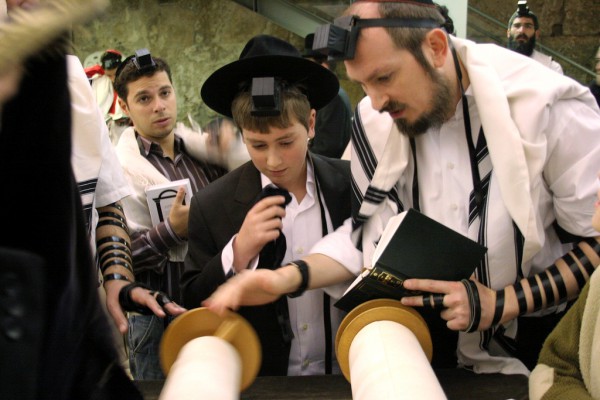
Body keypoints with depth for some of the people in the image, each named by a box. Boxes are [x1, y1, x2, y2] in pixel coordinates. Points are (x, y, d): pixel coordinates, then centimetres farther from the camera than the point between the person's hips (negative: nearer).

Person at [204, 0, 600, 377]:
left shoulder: (547, 107, -20)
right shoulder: (375, 120, -7)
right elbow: (371, 231, -1)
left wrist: (500, 304, -22)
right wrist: (286, 278, -16)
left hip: (538, 343, -2)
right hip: (432, 340, 3)